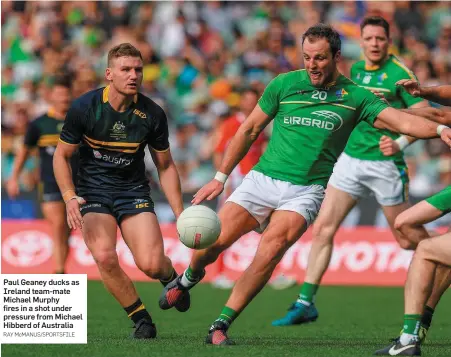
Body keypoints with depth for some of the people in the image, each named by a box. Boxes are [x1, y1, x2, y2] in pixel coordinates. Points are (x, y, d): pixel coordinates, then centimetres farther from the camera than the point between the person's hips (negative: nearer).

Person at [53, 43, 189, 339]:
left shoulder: (152, 114, -9)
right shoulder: (84, 108, -13)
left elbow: (165, 166, 4)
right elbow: (61, 155, -1)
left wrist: (180, 214, -1)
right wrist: (70, 198, -15)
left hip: (134, 190, 1)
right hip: (92, 191, -1)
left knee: (151, 264, -17)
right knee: (105, 257, -26)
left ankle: (171, 278, 23)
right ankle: (142, 320, -4)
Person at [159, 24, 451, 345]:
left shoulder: (355, 97, 0)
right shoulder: (284, 84, 2)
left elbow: (403, 120, -12)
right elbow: (249, 131, 11)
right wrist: (220, 177, 10)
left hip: (306, 190, -1)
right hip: (262, 179, 1)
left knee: (271, 249, -25)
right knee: (210, 243, -8)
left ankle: (221, 325, -15)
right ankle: (189, 277, 30)